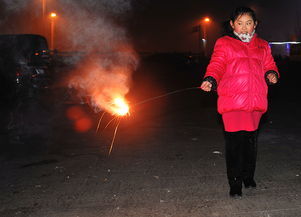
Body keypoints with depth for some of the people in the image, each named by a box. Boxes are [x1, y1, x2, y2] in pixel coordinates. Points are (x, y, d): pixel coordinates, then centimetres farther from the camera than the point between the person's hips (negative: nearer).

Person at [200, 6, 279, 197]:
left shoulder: (262, 46, 19)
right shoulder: (224, 44, 7)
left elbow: (269, 66, 24)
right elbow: (217, 65, -1)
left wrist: (272, 74, 0)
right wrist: (210, 80, -21)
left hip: (255, 102, 4)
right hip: (232, 102, -4)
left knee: (251, 141, 10)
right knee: (234, 142, -6)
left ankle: (248, 176, 30)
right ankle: (235, 183, 6)